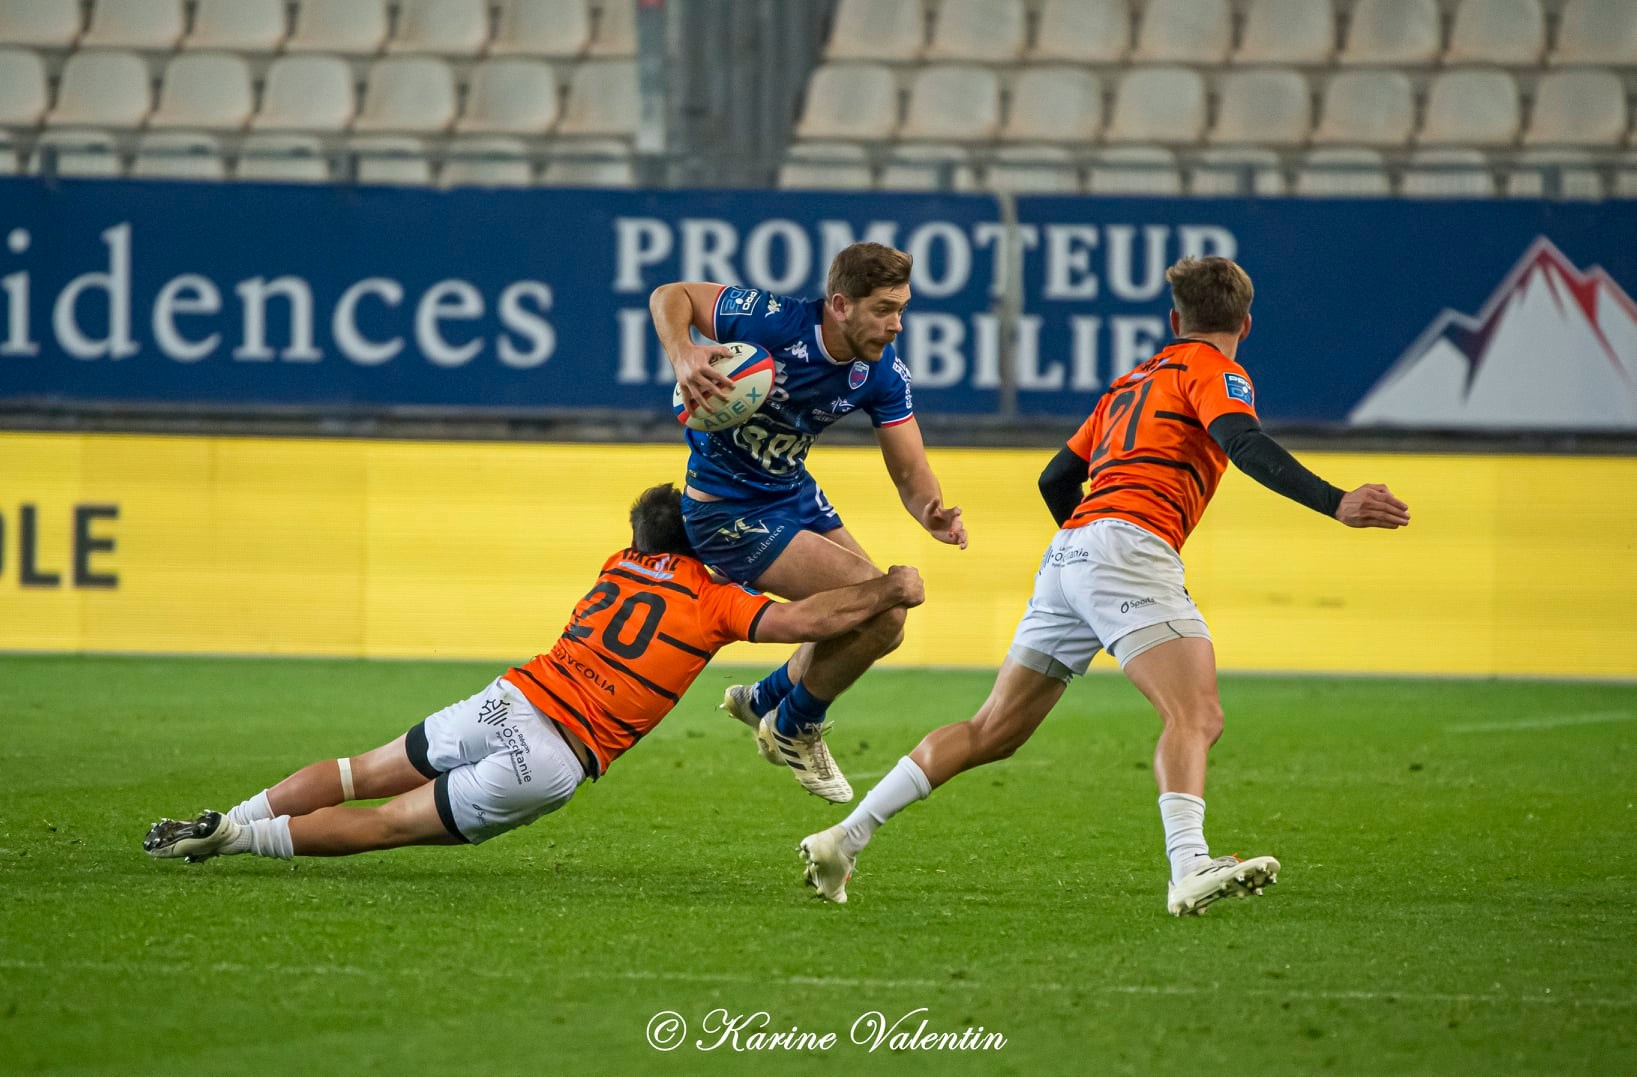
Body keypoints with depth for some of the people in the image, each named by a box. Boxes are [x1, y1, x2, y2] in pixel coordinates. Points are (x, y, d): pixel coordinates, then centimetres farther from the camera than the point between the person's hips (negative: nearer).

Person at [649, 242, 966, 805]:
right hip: (727, 506, -8)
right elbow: (669, 295, -14)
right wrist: (683, 356, -35)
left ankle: (764, 698, 38)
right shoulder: (773, 321, -27)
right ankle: (794, 730, 8)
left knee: (880, 627, 14)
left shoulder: (884, 373, -10)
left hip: (794, 491, 8)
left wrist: (932, 511, -32)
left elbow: (910, 472, -9)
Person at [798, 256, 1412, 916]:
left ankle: (844, 838, 15)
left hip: (1066, 557, 8)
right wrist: (1336, 504, -25)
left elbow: (1055, 479, 32)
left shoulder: (1131, 382, 30)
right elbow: (1246, 445, -14)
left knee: (992, 732, 16)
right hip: (1128, 545, -8)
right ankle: (1190, 869, -44)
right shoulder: (1213, 372, 6)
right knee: (1195, 717, -21)